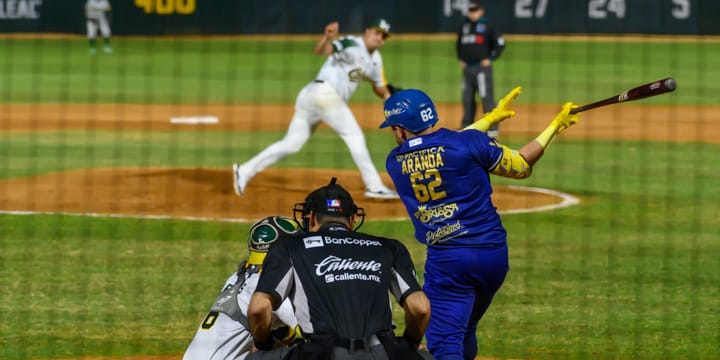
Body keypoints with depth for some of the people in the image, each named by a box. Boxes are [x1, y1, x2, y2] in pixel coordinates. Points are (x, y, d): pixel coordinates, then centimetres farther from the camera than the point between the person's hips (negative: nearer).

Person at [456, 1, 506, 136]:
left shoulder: (486, 27, -6)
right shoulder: (464, 27, 13)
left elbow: (500, 43, -7)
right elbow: (459, 44, 28)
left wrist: (490, 59, -9)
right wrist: (461, 59, 17)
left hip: (482, 68, -7)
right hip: (467, 68, 7)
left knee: (487, 97, -9)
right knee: (467, 99, 10)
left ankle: (493, 128, -7)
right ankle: (466, 127, 18)